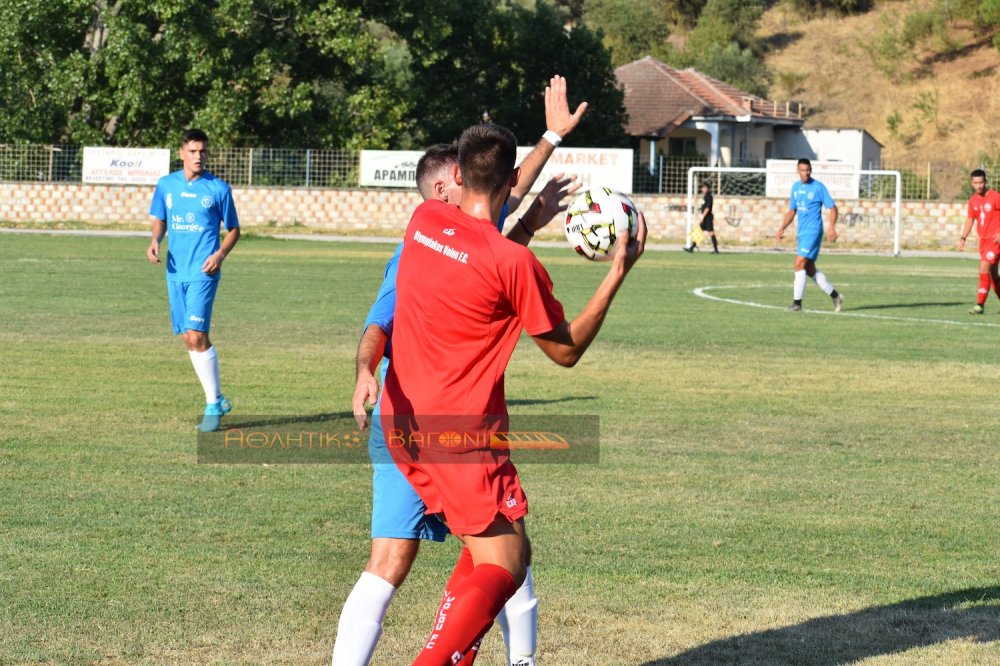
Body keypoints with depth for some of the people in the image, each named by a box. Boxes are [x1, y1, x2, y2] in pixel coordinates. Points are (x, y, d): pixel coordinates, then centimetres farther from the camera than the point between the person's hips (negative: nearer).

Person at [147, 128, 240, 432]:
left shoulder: (218, 188, -2)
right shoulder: (166, 185, 8)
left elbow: (234, 229, 5)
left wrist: (220, 254, -12)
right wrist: (155, 241, -2)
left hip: (203, 272, -5)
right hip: (176, 271, 5)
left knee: (197, 336, -14)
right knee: (189, 338, 7)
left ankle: (213, 406, -6)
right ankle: (218, 399, 20)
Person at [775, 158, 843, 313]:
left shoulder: (818, 187, -8)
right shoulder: (795, 187, 11)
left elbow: (833, 208, -7)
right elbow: (792, 211, 21)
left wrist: (832, 228, -20)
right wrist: (782, 228, 10)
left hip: (813, 231, -7)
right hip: (802, 233, 7)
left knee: (800, 263, -15)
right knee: (810, 270, 8)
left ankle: (797, 302, -10)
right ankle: (835, 295, 20)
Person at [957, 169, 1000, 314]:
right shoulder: (973, 200, 8)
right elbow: (970, 220, 18)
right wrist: (963, 238, 9)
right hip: (983, 240, 7)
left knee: (984, 269, -17)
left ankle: (980, 304, -16)